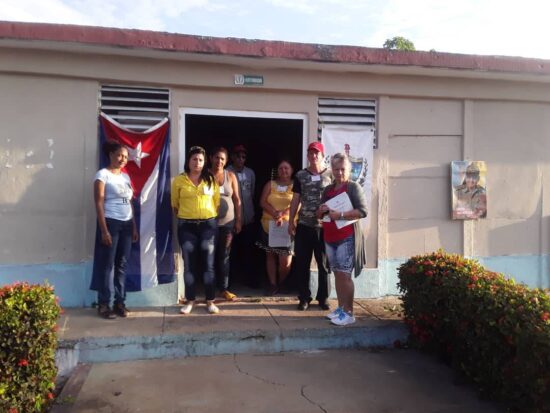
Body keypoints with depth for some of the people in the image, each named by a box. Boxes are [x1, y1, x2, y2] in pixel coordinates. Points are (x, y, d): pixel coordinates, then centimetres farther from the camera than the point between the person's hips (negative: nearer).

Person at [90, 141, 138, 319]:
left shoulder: (126, 176, 15)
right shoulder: (103, 174, -4)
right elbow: (99, 203, -10)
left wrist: (134, 227, 12)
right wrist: (104, 230, -17)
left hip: (126, 224, 6)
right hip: (110, 223, -6)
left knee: (122, 265, 9)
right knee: (107, 264, -1)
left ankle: (120, 302, 16)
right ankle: (103, 304, 8)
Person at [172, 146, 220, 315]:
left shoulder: (211, 179, 5)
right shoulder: (179, 180, 1)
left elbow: (217, 202, 10)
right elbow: (175, 204, 8)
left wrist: (209, 217, 8)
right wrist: (184, 217, 11)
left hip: (208, 224, 1)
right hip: (186, 226, 0)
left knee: (208, 264, 3)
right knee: (189, 265, 4)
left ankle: (210, 301, 10)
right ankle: (190, 300, 15)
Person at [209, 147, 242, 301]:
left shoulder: (231, 175, 4)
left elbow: (237, 199, 6)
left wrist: (238, 220, 4)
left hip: (227, 222, 2)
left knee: (224, 256, 8)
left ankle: (224, 288, 17)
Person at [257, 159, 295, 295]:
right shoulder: (270, 184, 9)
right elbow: (262, 202, 0)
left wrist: (283, 215, -21)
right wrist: (275, 213, -16)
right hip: (269, 225, 3)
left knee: (285, 260, -5)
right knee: (270, 255, 9)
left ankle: (281, 283, 20)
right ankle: (272, 284, 20)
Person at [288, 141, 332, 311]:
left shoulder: (330, 175, 1)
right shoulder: (300, 175, 6)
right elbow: (295, 199, 9)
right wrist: (291, 221, 4)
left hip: (324, 226, -1)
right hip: (304, 225, 2)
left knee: (324, 264, 6)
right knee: (302, 264, 6)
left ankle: (323, 298, 19)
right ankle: (304, 298, 18)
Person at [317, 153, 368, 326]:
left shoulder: (353, 187, -4)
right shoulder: (328, 189, 15)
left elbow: (363, 211, -15)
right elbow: (319, 214, 21)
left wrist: (340, 215, -21)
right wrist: (322, 210, -3)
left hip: (347, 237, -6)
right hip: (330, 237, 6)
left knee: (345, 274, -6)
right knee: (337, 273, 11)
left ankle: (349, 313, 1)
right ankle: (340, 308, 19)